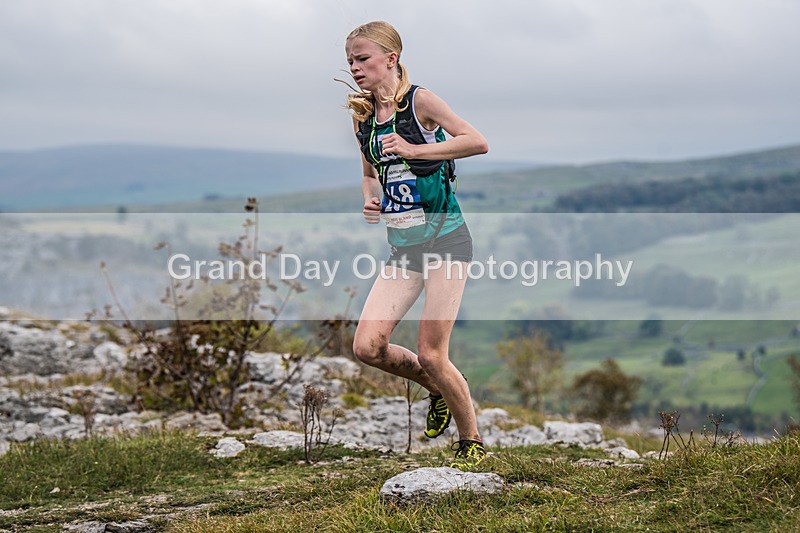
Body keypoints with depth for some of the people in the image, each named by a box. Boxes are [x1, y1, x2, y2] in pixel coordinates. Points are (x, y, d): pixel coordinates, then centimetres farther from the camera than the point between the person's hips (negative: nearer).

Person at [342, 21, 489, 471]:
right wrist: (370, 199, 2)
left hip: (445, 239, -6)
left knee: (431, 355, -9)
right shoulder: (363, 116, 10)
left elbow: (479, 142, -18)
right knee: (368, 347, -8)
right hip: (403, 247, 6)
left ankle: (472, 441, 14)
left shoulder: (420, 101, -9)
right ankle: (439, 390, 20)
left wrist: (413, 150, -22)